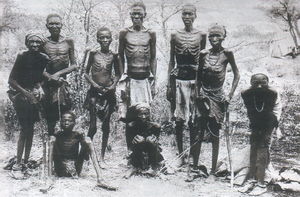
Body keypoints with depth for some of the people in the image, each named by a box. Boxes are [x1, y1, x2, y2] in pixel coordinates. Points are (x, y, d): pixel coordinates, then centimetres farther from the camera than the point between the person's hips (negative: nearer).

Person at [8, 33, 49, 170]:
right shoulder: (22, 57, -10)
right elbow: (11, 80, -9)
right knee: (25, 128, -10)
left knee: (30, 128, 6)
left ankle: (26, 160, 14)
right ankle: (19, 162, -4)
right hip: (20, 93, -4)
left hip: (34, 93, 4)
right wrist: (26, 93, -14)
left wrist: (40, 87, -9)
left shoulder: (44, 59, 2)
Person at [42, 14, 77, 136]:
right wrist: (49, 76, -14)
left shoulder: (68, 42, 4)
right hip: (48, 84, 0)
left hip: (63, 83, 0)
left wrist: (59, 73, -9)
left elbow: (74, 65, 4)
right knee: (50, 119, 5)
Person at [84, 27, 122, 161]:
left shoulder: (113, 56, 1)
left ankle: (102, 155, 18)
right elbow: (86, 73, 3)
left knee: (106, 125, 8)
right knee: (93, 126, -5)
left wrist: (113, 85, -3)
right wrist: (94, 84, -10)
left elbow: (117, 74, 13)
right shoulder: (93, 53, -3)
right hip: (95, 92, -2)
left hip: (109, 92, 2)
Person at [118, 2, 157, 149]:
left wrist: (153, 81, 5)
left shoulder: (150, 34, 6)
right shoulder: (124, 33, 3)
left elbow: (153, 59, 9)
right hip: (130, 78, -1)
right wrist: (121, 80, 2)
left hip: (146, 78, 1)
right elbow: (120, 58, 6)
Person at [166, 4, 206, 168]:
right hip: (179, 79, 1)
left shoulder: (201, 36, 5)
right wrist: (169, 85, 5)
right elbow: (171, 61, 9)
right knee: (179, 120, 3)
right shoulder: (175, 35, 7)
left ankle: (194, 157, 9)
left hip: (195, 79, -1)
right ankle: (181, 156, 14)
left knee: (194, 120, -1)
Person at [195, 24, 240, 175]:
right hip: (203, 95, 2)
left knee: (215, 132, 2)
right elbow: (198, 76, 8)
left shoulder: (227, 54, -7)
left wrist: (230, 95, -5)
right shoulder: (203, 54, 0)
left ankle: (213, 168, 10)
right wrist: (197, 94, 1)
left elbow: (236, 75, 0)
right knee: (199, 131, 1)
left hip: (217, 96, -2)